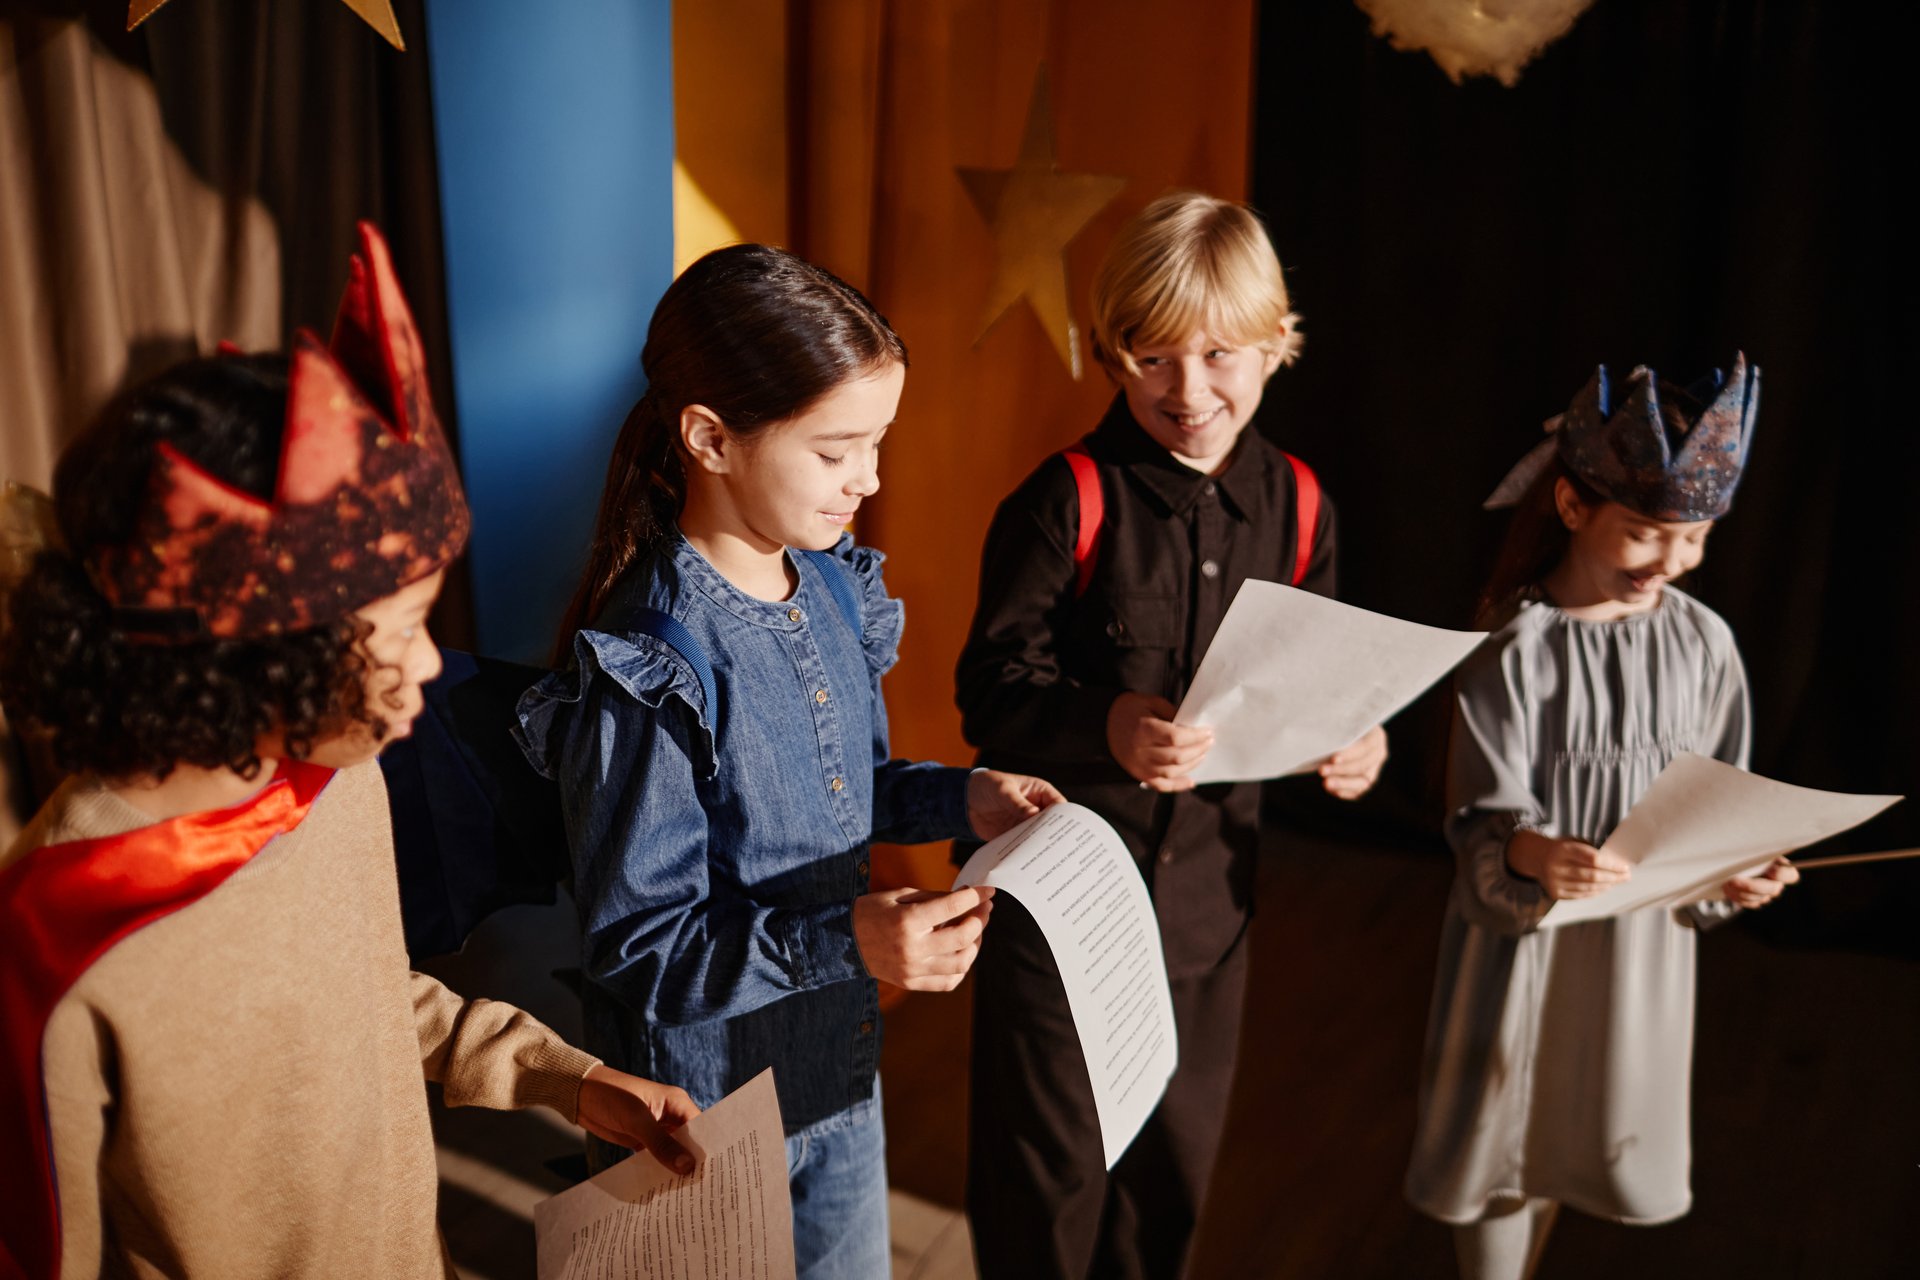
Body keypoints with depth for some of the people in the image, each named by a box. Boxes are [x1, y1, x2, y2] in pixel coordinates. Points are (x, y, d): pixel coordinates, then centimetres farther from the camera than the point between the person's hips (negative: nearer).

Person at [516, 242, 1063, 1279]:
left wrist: (958, 800, -7)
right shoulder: (645, 673, -28)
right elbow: (638, 947, -23)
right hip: (706, 1105, -7)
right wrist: (840, 943, -35)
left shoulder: (834, 586, -5)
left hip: (840, 1070, 7)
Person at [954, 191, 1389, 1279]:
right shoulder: (1068, 502, -15)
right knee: (1049, 1172, 11)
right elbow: (994, 692, -16)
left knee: (1177, 1164, 22)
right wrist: (1105, 728, -35)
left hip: (1210, 893, 5)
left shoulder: (1297, 506, 0)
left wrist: (1353, 744, -12)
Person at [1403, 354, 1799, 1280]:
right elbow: (1484, 819, -16)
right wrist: (1528, 856, -37)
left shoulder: (1703, 641, -5)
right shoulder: (1516, 650, -17)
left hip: (1647, 936, 4)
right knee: (1503, 1135, 12)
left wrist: (1736, 869, -14)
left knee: (1571, 1135, 18)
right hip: (1523, 934, -3)